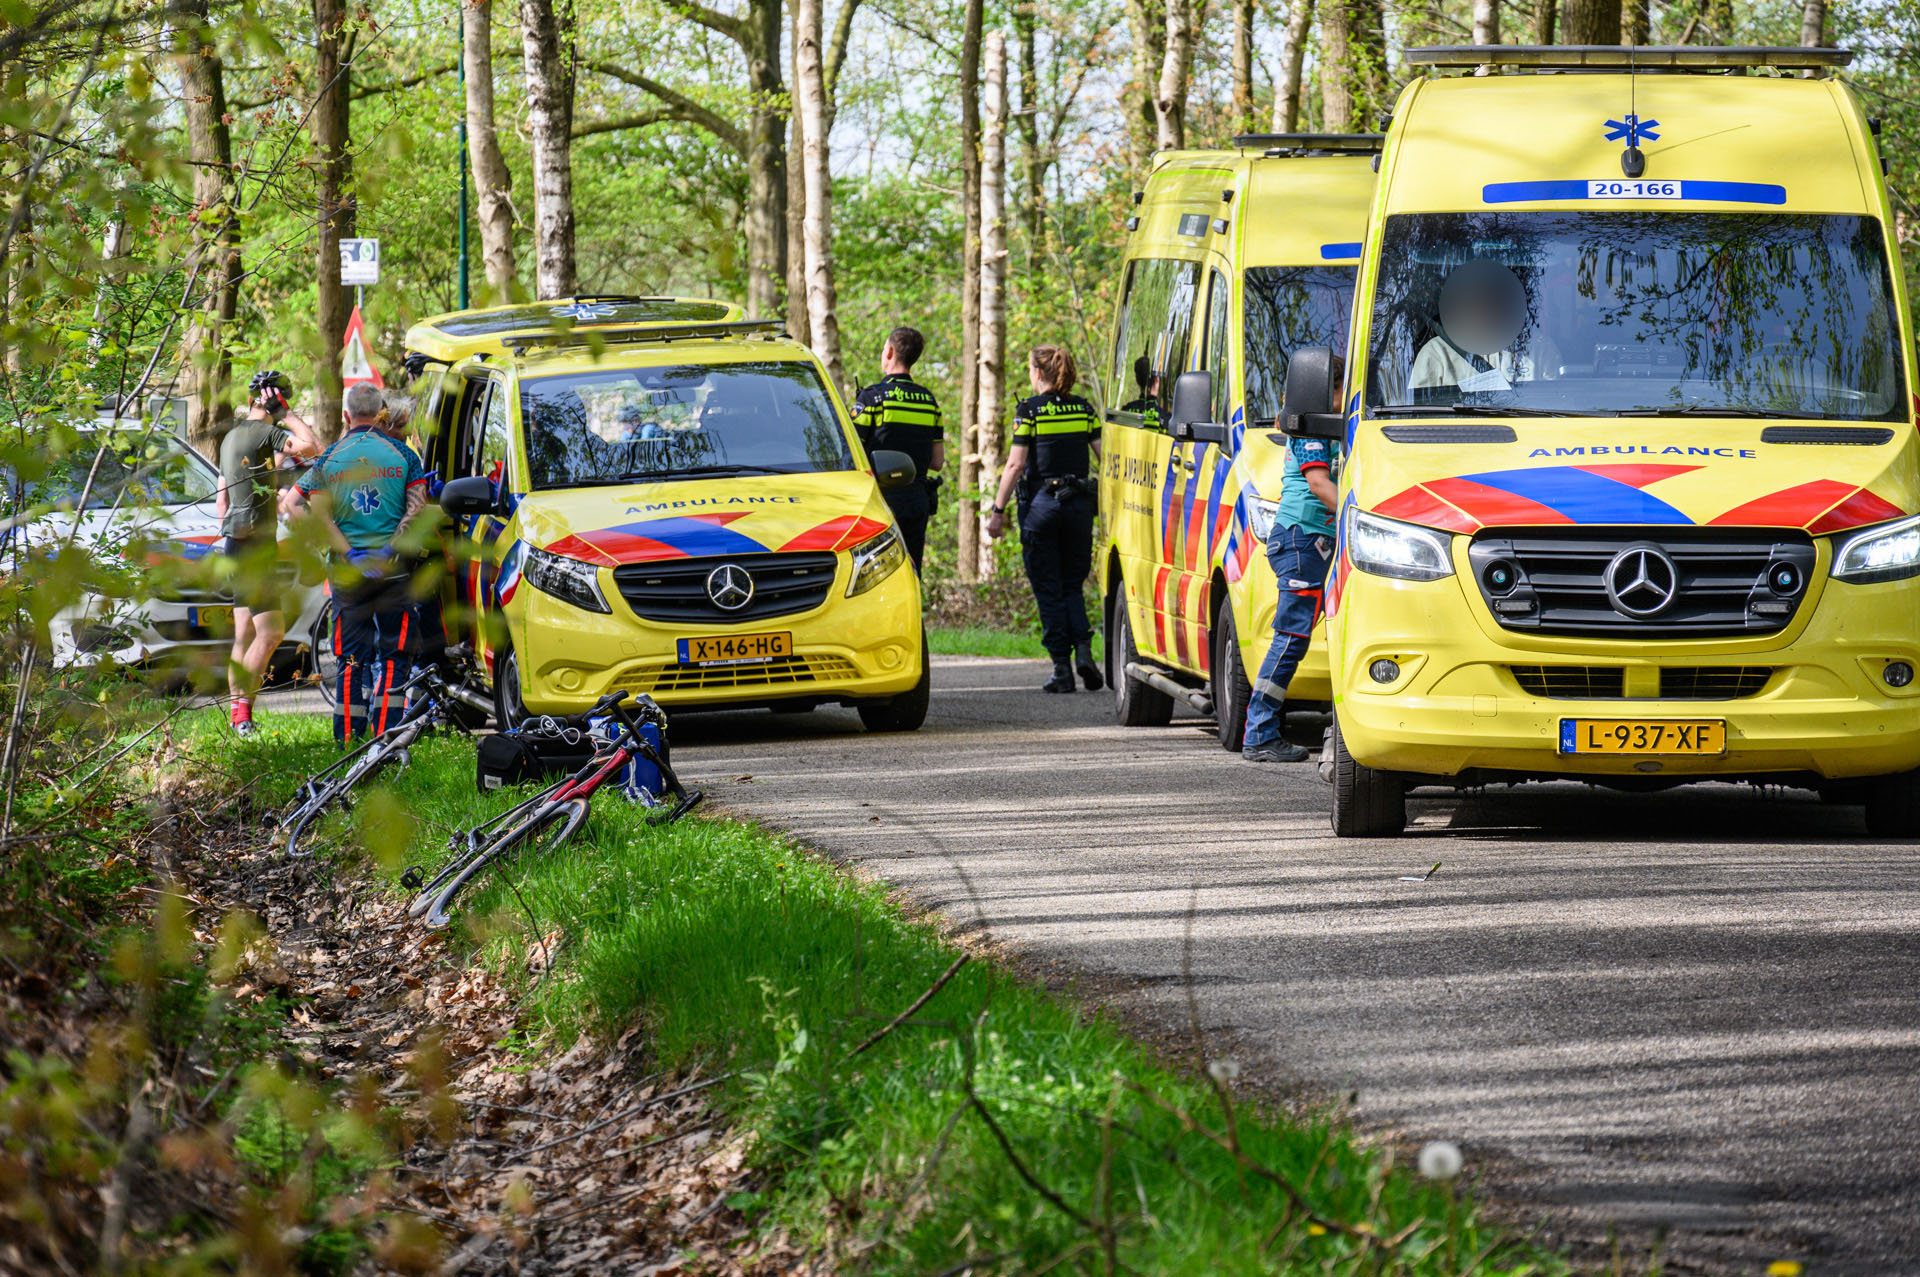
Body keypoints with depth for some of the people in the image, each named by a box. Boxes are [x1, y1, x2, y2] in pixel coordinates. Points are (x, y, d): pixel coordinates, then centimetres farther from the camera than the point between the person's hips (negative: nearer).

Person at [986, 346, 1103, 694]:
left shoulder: (1030, 410, -6)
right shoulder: (1083, 409, 6)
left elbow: (1016, 465, -10)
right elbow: (1105, 458, 3)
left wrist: (998, 510, -4)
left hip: (1041, 505, -4)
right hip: (1078, 505, 4)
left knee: (1049, 590, 4)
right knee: (1072, 586, 15)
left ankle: (1061, 669, 1)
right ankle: (1083, 650, -7)